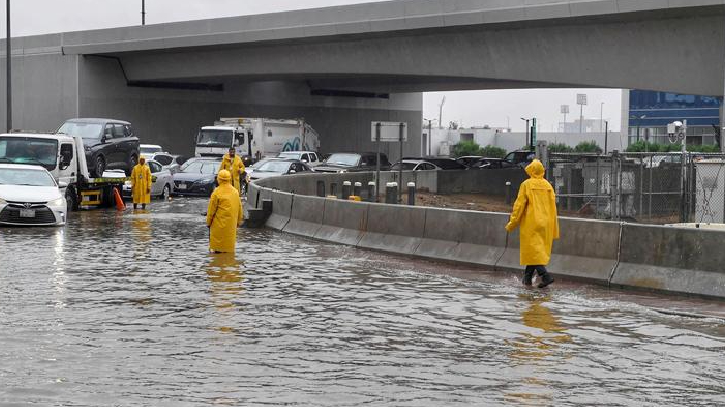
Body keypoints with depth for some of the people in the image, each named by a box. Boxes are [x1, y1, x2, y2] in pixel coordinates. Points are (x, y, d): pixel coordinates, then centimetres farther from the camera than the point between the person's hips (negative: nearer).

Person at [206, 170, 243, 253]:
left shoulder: (217, 192, -14)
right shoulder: (235, 191, 3)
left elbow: (212, 209, -10)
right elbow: (239, 207, 11)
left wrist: (208, 221, 1)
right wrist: (239, 220, 21)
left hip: (219, 223, -5)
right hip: (231, 223, 5)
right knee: (229, 239, 13)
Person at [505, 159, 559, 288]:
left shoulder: (526, 185, -8)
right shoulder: (548, 185, 6)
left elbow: (519, 205, -9)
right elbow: (553, 206, 9)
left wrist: (512, 223, -2)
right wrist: (554, 229, 15)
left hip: (531, 223, -5)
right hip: (545, 224, 5)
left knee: (533, 250, -5)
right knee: (535, 250, 14)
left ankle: (545, 275, -20)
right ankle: (527, 277, 18)